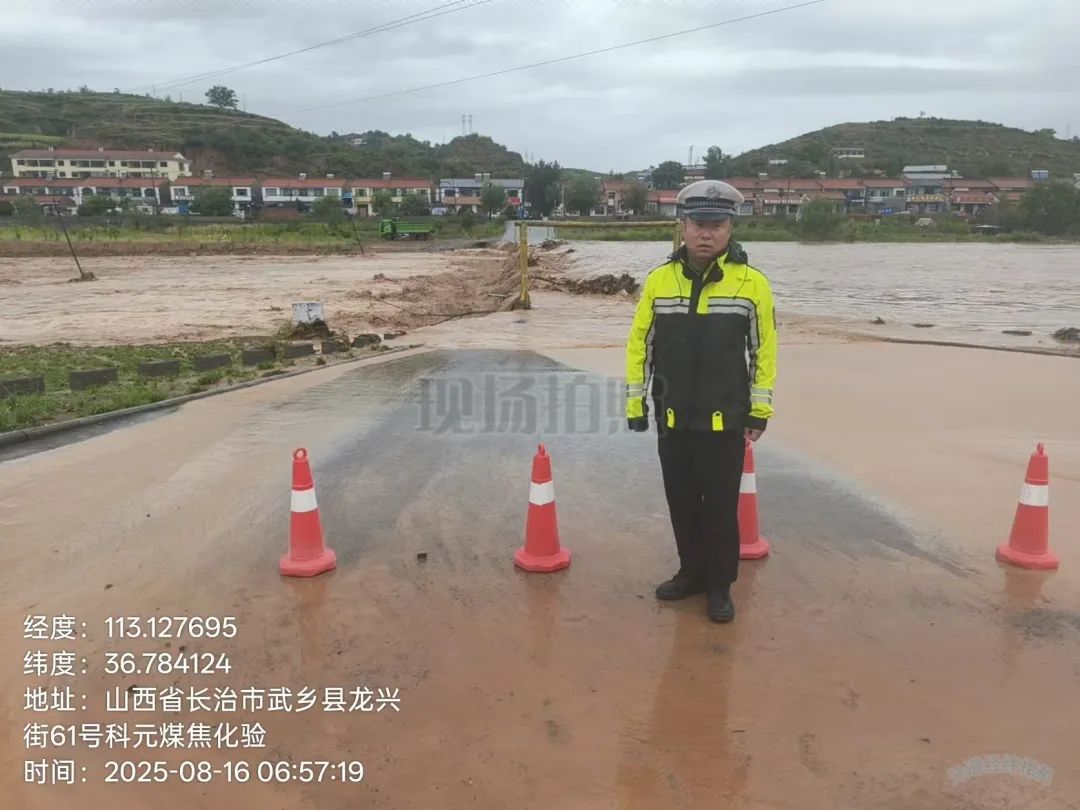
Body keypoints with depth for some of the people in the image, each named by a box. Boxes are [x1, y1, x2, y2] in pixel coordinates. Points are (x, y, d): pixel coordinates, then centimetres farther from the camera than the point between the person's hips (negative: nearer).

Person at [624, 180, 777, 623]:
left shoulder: (752, 283, -6)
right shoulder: (659, 279, 0)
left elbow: (764, 348, 0)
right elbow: (639, 342, 5)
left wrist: (760, 409, 0)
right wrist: (635, 401, 4)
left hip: (725, 420, -2)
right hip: (672, 418, 3)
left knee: (721, 506, 7)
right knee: (682, 501, 14)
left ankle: (720, 585, 24)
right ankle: (692, 571, 33)